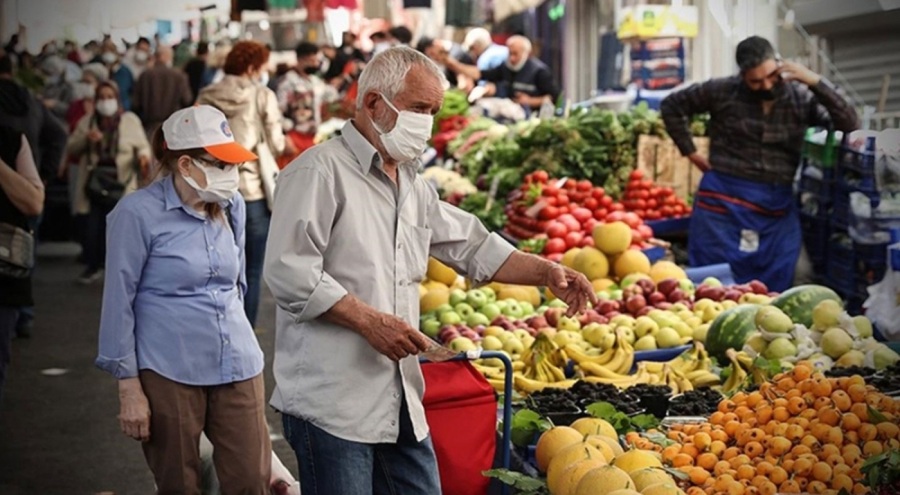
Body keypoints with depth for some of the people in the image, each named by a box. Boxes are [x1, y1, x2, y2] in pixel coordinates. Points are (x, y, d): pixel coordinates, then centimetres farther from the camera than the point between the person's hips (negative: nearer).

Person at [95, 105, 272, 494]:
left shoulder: (232, 206, 6)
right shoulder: (138, 213, -9)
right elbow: (118, 302, -8)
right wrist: (129, 388, -8)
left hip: (238, 366, 5)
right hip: (169, 372, -4)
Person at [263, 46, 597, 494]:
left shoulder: (413, 186, 18)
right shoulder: (320, 171, -9)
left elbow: (475, 247, 25)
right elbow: (289, 272, -18)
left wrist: (546, 273, 11)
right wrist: (369, 321, -20)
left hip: (401, 401, 8)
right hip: (332, 402, -8)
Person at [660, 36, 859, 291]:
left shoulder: (802, 98, 2)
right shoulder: (723, 92, -1)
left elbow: (850, 124, -7)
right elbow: (671, 106, 10)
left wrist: (816, 82, -15)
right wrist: (690, 152, 5)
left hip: (777, 209, 2)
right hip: (723, 202, -2)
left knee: (773, 294, 6)